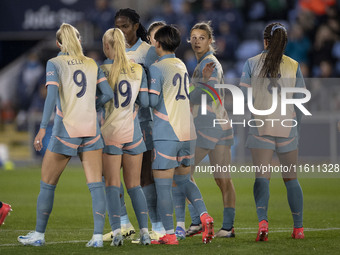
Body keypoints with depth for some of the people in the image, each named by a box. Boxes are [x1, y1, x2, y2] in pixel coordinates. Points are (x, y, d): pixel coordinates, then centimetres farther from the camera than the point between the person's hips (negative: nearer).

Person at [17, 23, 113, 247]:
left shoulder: (55, 64, -2)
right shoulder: (92, 64, 9)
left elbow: (52, 96, -14)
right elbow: (108, 93, 5)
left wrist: (43, 128, -18)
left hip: (65, 130, -3)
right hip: (91, 130, 3)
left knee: (47, 183, 9)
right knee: (96, 184, 1)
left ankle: (39, 235, 15)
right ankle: (98, 236, -7)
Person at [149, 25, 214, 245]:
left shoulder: (157, 68, -10)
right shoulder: (182, 66, 14)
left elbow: (152, 101, -16)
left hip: (166, 134, -7)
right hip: (188, 133, 7)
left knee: (163, 185, -1)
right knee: (184, 179, 19)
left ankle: (169, 235, -2)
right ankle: (204, 215, -1)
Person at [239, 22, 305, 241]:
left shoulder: (252, 63, 2)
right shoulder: (294, 66, 3)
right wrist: (297, 129, 16)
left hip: (260, 127, -1)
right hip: (287, 128, 1)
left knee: (262, 177, -4)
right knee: (291, 178, 11)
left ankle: (262, 221, -26)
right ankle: (298, 228, 15)